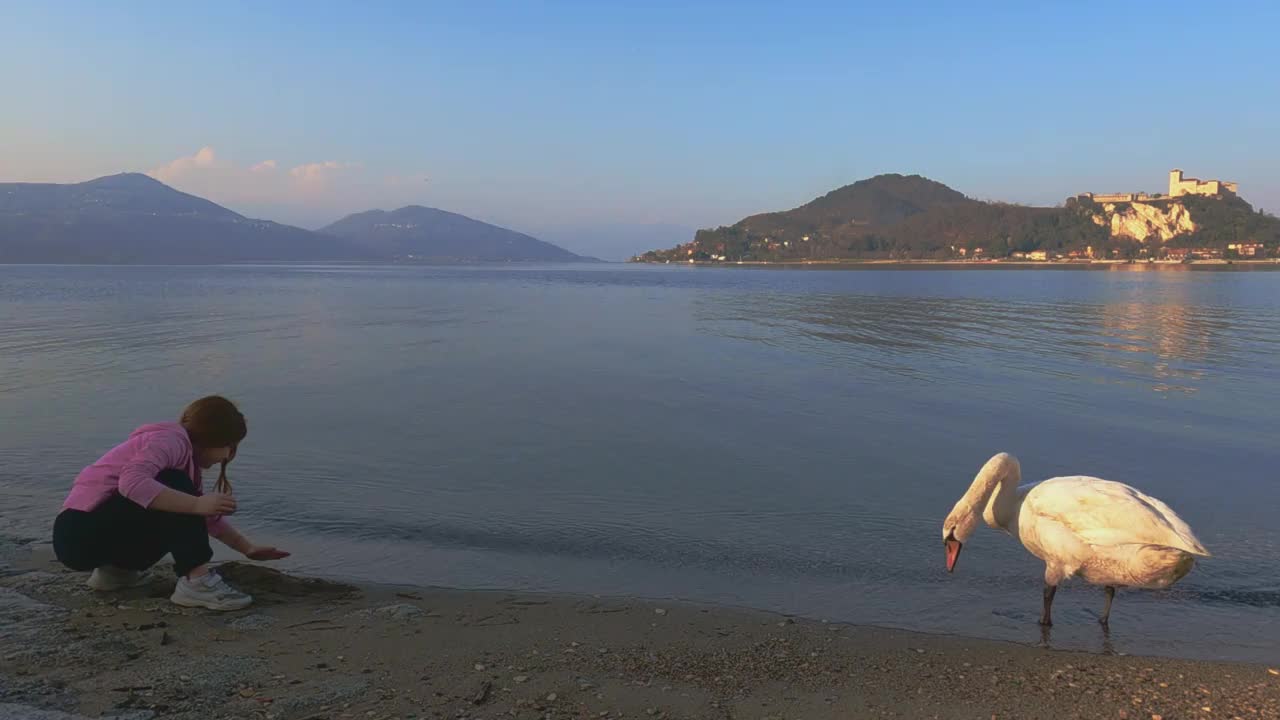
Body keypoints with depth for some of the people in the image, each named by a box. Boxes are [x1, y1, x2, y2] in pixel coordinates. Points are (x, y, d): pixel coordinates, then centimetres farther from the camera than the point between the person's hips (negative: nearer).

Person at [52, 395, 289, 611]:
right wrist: (196, 504, -38)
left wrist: (248, 548, 18)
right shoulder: (171, 439, -15)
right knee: (175, 488, -24)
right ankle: (196, 580, -26)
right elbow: (131, 482, -35)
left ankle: (117, 567, 13)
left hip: (107, 532, 10)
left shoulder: (185, 454, 14)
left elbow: (209, 516, 22)